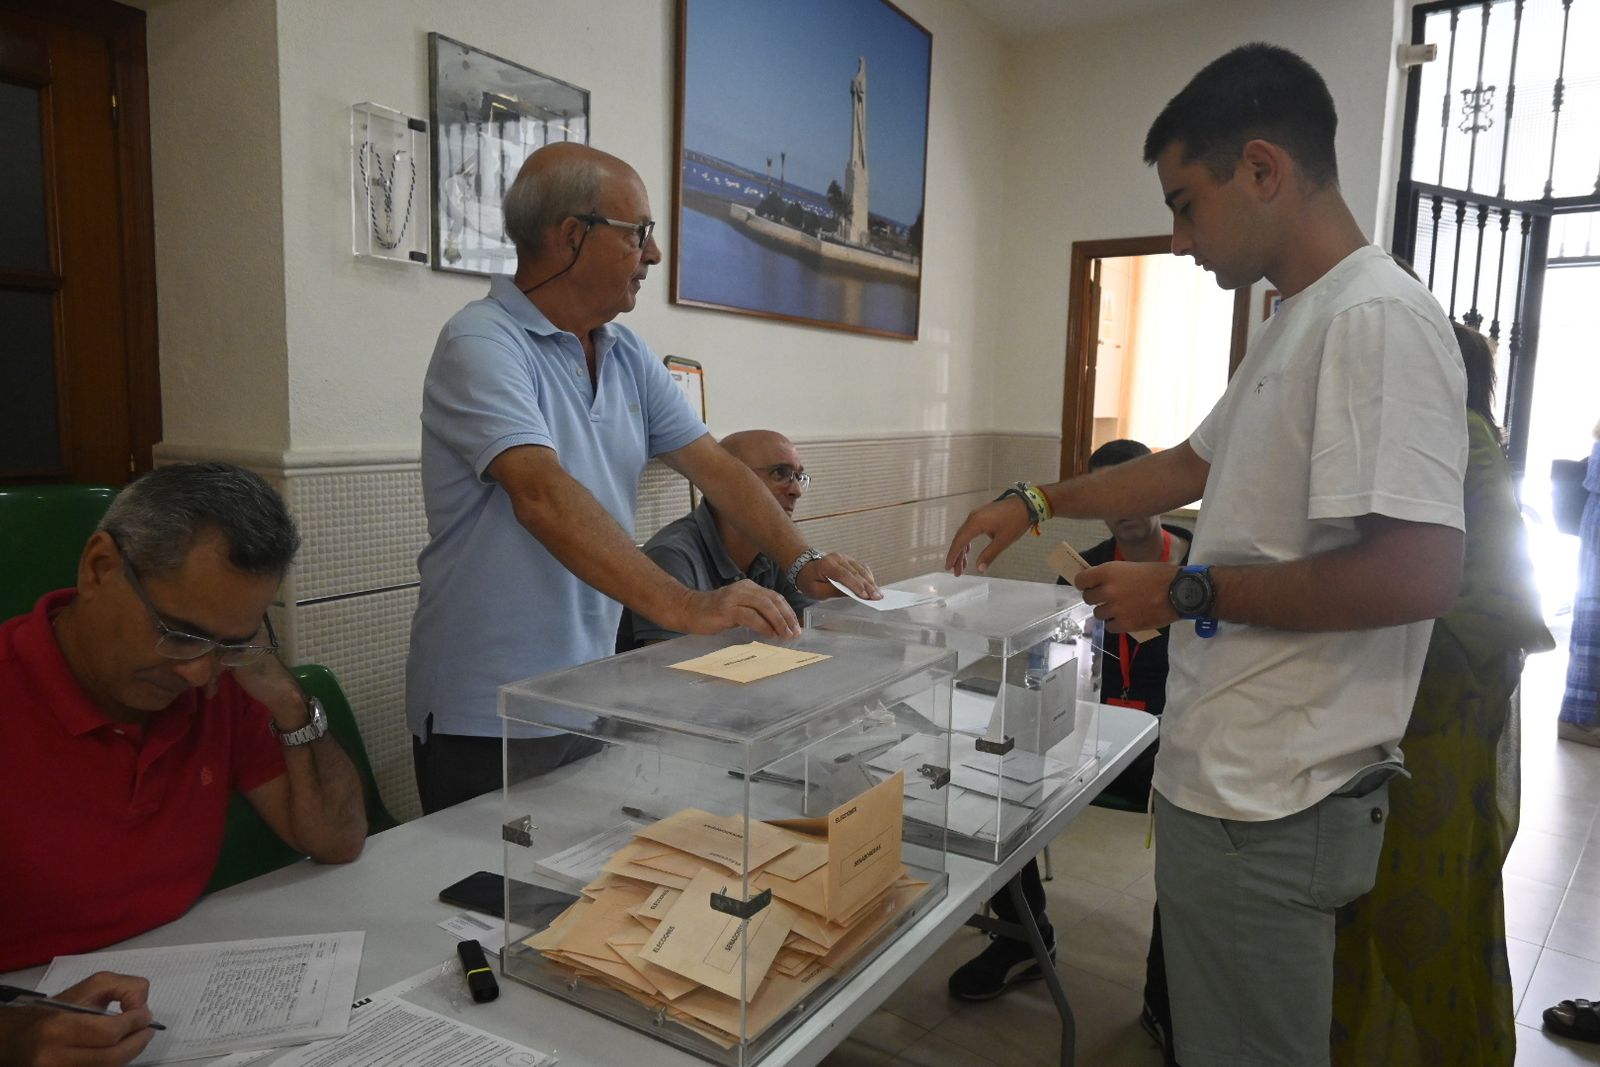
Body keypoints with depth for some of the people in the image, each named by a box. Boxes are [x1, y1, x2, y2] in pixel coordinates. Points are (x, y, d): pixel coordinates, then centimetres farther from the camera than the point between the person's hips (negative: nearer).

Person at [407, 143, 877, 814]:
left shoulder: (627, 355, 8)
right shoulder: (482, 344, -17)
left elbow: (713, 465, 6)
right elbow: (544, 496, -31)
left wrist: (801, 563, -7)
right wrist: (681, 606, -38)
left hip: (593, 699, 7)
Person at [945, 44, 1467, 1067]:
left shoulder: (1379, 318, -18)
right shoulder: (1295, 325, 13)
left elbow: (1421, 572, -25)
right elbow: (1192, 462, 24)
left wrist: (1187, 591, -17)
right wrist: (1036, 503, 22)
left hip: (1270, 802, -9)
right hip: (1230, 777, 9)